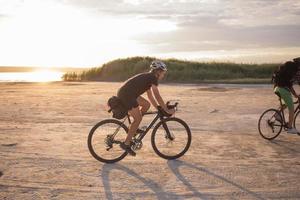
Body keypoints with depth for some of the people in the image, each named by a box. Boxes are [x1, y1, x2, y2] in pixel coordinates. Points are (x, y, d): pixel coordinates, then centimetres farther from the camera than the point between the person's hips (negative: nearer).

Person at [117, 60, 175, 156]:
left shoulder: (148, 77, 22)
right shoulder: (153, 78, -6)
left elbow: (150, 96, 26)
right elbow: (157, 96, -10)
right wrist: (167, 110, -4)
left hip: (124, 93, 9)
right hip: (126, 95, -9)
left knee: (146, 105, 15)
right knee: (138, 118, -3)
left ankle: (133, 128, 19)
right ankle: (126, 144, 1)